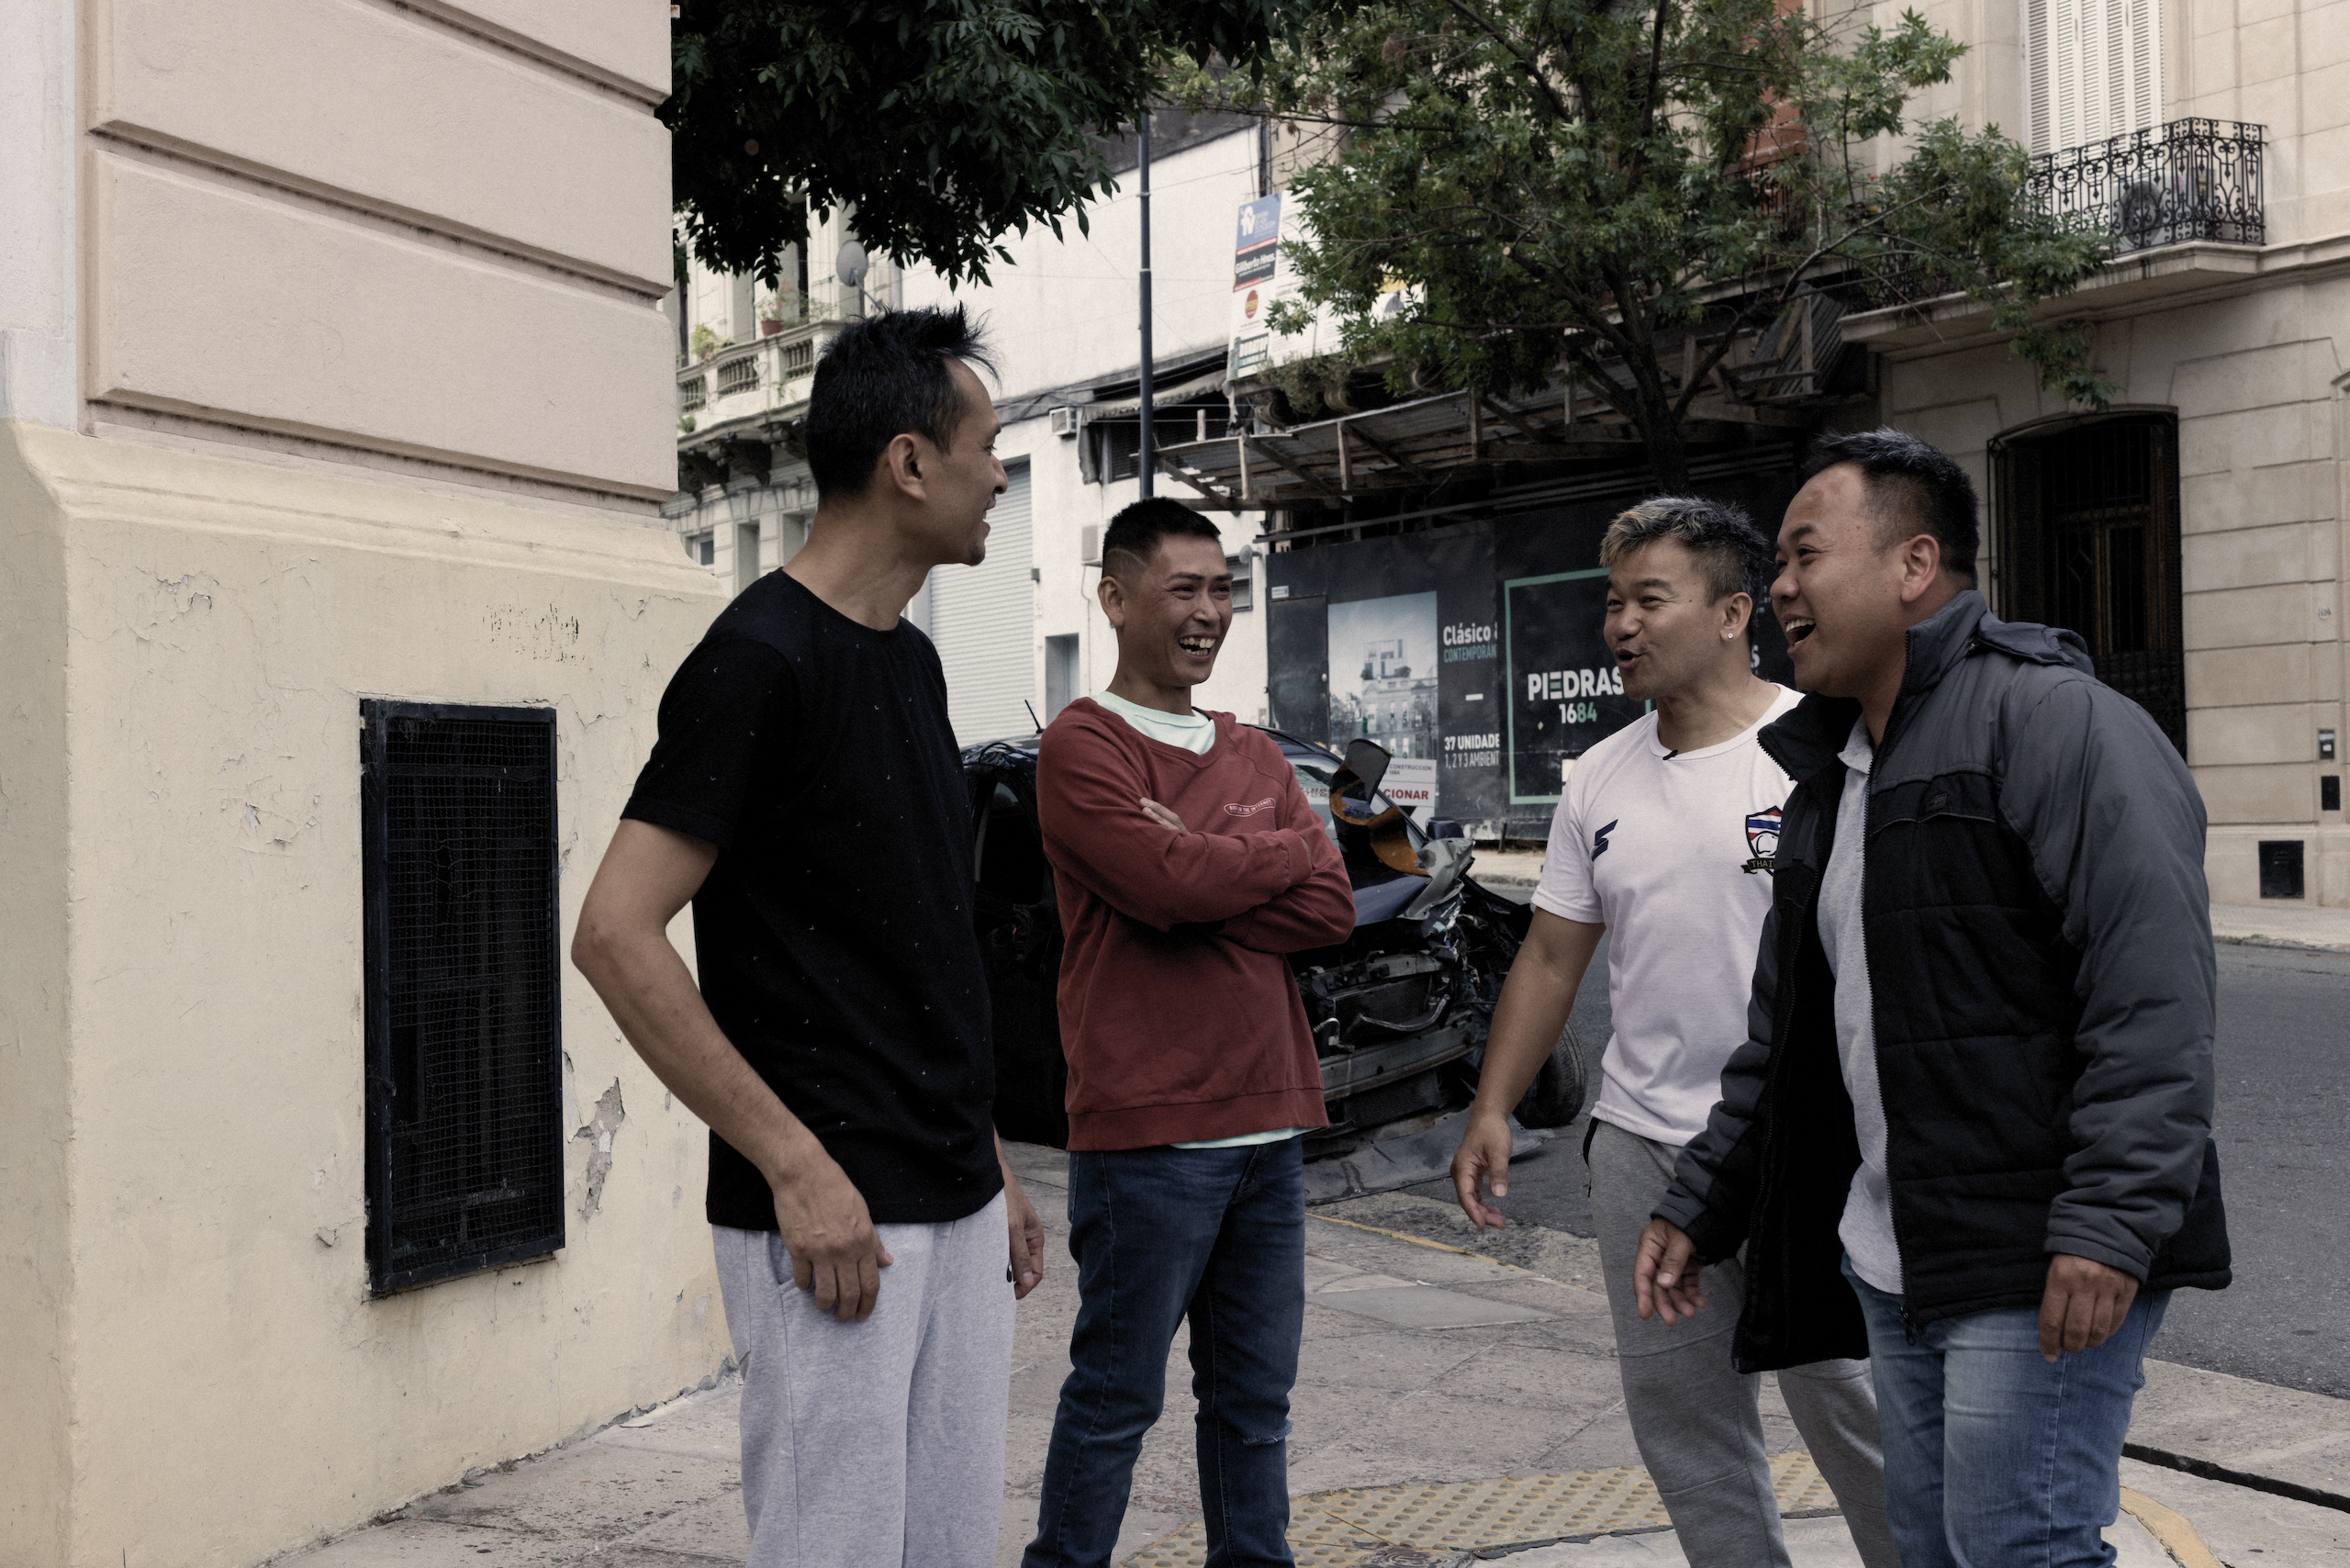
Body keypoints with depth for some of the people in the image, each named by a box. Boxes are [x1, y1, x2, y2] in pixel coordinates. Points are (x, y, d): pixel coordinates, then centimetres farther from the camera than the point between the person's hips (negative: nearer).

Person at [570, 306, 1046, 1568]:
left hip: (952, 1206, 9)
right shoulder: (760, 659, -14)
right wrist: (796, 1166, -19)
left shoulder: (910, 661, 13)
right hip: (830, 1218, -8)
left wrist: (990, 1166, 17)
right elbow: (615, 936, -19)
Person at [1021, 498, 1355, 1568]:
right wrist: (1283, 851, -2)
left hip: (1267, 1123, 7)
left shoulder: (1257, 758, 16)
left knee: (1255, 1392, 13)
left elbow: (1331, 909, 4)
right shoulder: (1082, 747, -5)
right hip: (1147, 1131, -6)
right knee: (1118, 1392, 2)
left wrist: (1199, 879, -9)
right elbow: (1168, 883, -19)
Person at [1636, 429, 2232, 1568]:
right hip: (1892, 1262, 9)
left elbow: (2152, 994, -20)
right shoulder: (1828, 772, 17)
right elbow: (1781, 1032, 21)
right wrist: (1702, 1203, 17)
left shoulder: (2054, 721, -11)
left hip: (2038, 1265, -9)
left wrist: (2109, 1223, -25)